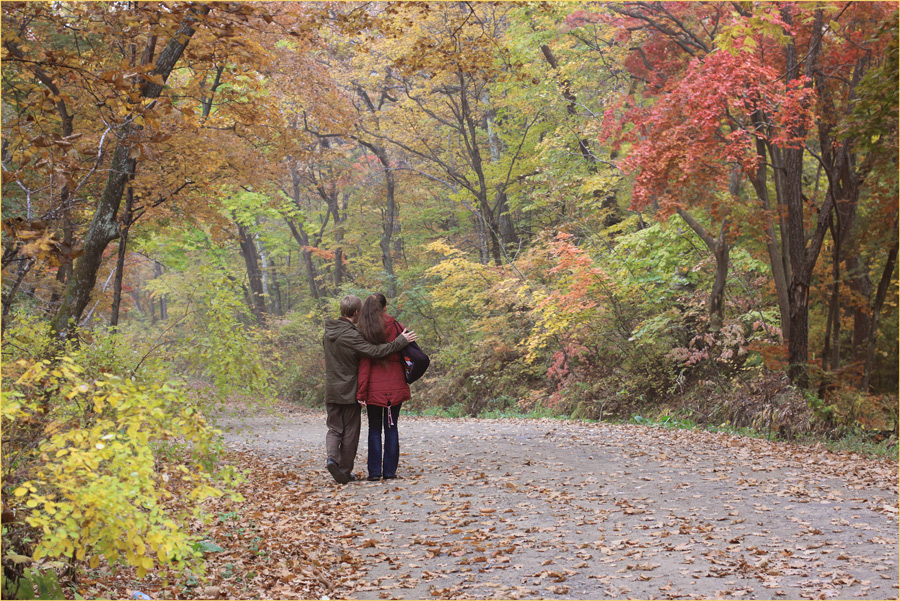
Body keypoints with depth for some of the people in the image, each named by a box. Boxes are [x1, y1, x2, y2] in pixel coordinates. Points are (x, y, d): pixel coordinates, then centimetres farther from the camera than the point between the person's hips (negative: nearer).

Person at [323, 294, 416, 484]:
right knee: (350, 432, 6)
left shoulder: (328, 333, 6)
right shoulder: (351, 336, -18)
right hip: (349, 392, -6)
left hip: (331, 392, 6)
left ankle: (332, 456, -13)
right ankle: (345, 471, 10)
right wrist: (400, 341, -21)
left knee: (334, 429, 13)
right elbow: (374, 351, -26)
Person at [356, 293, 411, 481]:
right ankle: (390, 471, 10)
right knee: (391, 427, 11)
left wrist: (361, 392, -8)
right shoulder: (395, 327, -1)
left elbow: (364, 363, -9)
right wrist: (405, 382, 12)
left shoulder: (364, 332, -6)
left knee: (374, 429, 9)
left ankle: (375, 471, 6)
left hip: (374, 386, -1)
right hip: (395, 386, 1)